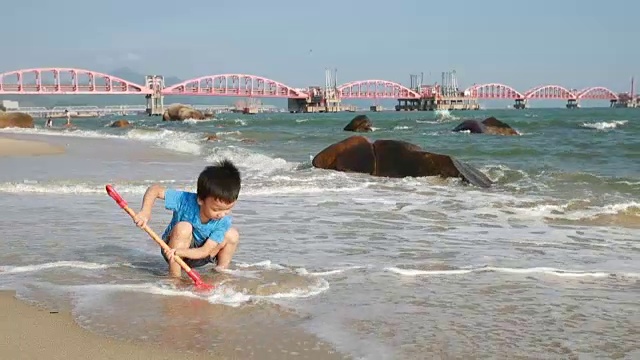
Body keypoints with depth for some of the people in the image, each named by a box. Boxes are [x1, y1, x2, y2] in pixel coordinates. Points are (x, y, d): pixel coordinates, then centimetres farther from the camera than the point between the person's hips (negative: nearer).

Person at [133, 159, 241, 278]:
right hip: (171, 246, -2)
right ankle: (174, 276, -28)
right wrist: (145, 212, -40)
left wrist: (178, 252, -44)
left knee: (232, 234, -18)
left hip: (197, 254, 3)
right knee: (183, 228, -36)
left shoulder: (224, 222, -23)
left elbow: (205, 251, -26)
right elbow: (155, 189, -22)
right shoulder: (185, 200, -29)